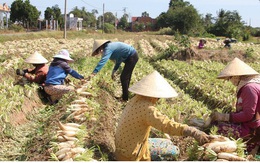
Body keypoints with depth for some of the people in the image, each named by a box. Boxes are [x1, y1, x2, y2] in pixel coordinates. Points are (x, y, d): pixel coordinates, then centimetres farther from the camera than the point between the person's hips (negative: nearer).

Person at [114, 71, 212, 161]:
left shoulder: (135, 100, -2)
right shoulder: (147, 108, -30)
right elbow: (167, 125, -43)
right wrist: (194, 132, -49)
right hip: (131, 155, -9)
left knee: (168, 143, 21)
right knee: (174, 150, 1)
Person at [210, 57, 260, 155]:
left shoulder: (250, 88, -19)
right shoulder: (246, 86, 13)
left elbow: (248, 115, -24)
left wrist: (224, 117, -18)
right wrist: (222, 116, 1)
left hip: (251, 131, -11)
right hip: (247, 126, 11)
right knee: (215, 121, 14)